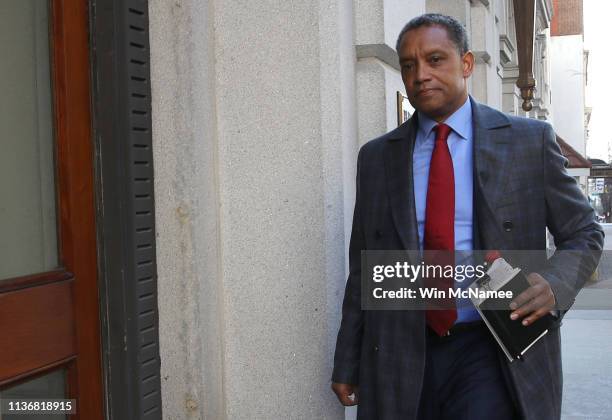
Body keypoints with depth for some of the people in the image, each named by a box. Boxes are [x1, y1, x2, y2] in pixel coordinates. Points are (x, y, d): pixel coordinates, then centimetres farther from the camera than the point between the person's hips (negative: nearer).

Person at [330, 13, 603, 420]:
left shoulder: (530, 139, 0)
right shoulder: (376, 156, 6)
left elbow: (585, 233, 7)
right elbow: (362, 268, 9)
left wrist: (554, 284, -15)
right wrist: (347, 364, 9)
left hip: (494, 354, -2)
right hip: (401, 353, 3)